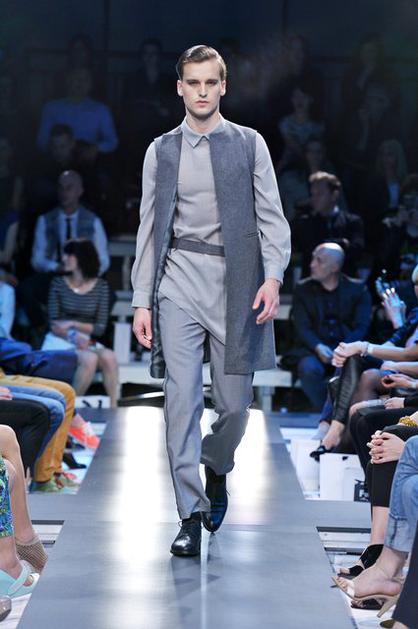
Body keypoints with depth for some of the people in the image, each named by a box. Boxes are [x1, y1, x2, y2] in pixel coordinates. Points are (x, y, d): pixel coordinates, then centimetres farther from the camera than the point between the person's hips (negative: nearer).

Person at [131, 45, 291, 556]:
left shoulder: (249, 144, 7)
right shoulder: (161, 151, 10)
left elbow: (271, 217, 4)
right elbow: (149, 229, 10)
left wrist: (273, 275, -12)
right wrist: (141, 301, 4)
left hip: (236, 281, 0)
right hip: (180, 279, 1)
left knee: (234, 403, 2)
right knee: (182, 400, -6)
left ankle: (216, 469, 34)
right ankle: (191, 514, 0)